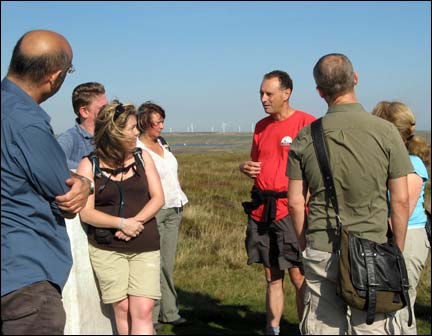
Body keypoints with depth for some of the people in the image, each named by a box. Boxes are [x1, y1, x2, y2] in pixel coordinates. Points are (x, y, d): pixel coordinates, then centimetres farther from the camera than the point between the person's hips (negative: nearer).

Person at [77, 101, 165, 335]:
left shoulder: (142, 158, 9)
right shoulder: (89, 165, 0)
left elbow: (158, 198, 4)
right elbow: (86, 212, -6)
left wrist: (136, 221, -12)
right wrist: (122, 223, -17)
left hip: (145, 246, 2)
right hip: (106, 248, -2)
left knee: (143, 311, -9)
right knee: (122, 308, -1)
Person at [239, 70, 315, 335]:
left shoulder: (307, 123, -8)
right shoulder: (261, 126, 14)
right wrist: (246, 168, 3)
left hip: (291, 210, -6)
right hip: (261, 211, 6)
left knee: (299, 277, -3)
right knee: (272, 277, 13)